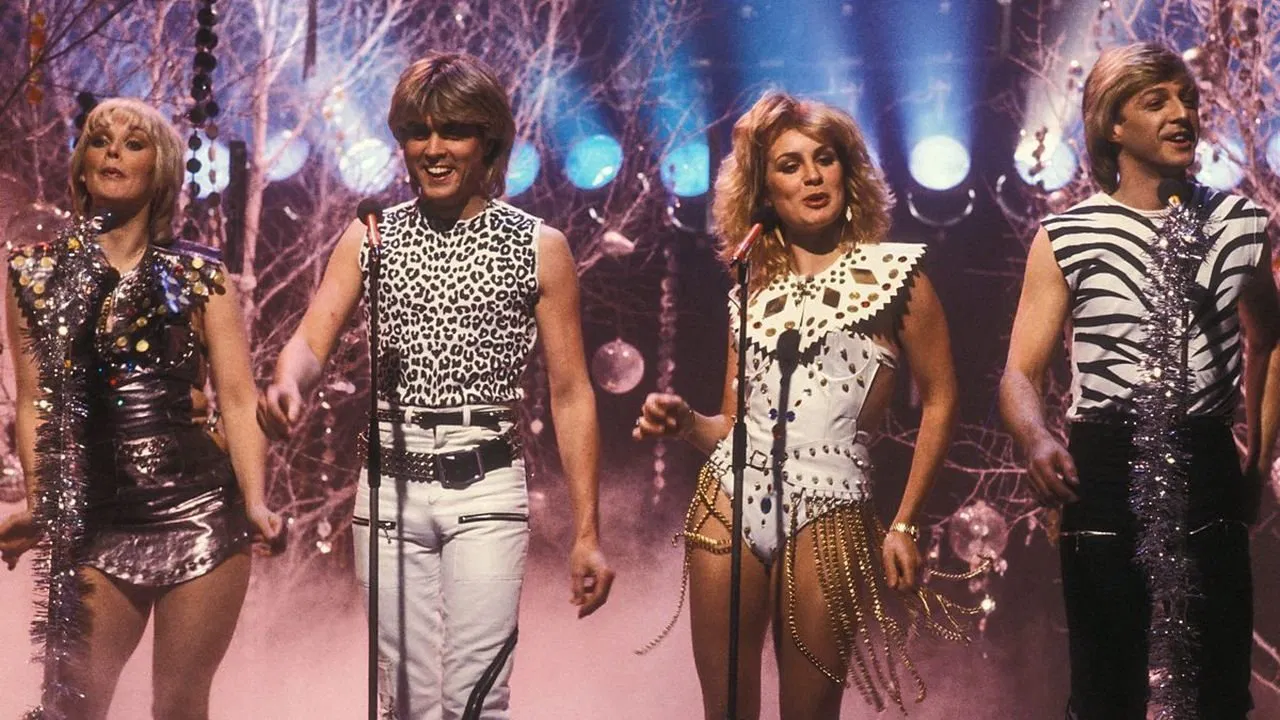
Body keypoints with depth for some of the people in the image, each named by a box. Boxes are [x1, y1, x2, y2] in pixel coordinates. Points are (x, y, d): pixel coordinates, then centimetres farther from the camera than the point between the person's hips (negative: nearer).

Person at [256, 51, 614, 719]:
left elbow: (571, 394, 3)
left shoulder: (538, 247, 3)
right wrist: (288, 384, -28)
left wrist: (586, 532, -2)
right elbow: (312, 339, -3)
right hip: (389, 488, 2)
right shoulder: (369, 238, 9)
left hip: (486, 490, -2)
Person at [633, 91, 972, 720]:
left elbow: (940, 400, 2)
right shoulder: (753, 291, 14)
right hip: (729, 499, 3)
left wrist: (904, 526, -2)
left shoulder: (892, 270, 4)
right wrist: (685, 424, -5)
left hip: (829, 514, -3)